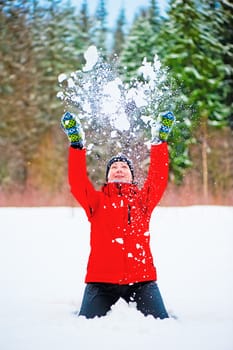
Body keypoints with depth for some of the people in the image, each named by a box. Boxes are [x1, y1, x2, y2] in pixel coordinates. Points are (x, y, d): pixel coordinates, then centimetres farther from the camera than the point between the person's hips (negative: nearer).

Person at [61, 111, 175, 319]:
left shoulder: (143, 199, 16)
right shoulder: (97, 201, 11)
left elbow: (158, 178, 5)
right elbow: (77, 182, -2)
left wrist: (160, 142, 2)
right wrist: (77, 145, -9)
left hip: (141, 278, 1)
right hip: (102, 279, -1)